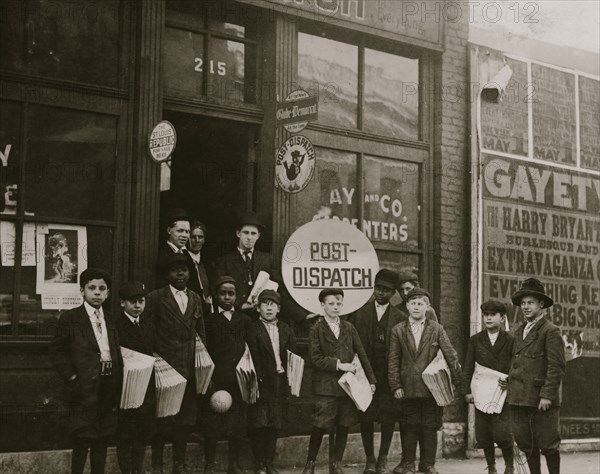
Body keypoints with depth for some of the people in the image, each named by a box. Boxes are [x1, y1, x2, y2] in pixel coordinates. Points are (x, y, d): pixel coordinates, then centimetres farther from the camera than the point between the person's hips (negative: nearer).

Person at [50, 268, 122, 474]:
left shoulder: (109, 320, 15)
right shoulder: (70, 318, -2)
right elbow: (57, 351, -4)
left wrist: (117, 384, 5)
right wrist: (71, 377, -13)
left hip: (109, 387, 5)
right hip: (85, 387, -5)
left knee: (102, 439, 11)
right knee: (82, 441, -2)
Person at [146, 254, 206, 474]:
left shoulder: (195, 299, 14)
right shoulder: (155, 298, -2)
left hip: (190, 368, 4)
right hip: (164, 366, -4)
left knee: (186, 419, 9)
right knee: (162, 419, 1)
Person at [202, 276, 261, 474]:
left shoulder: (245, 320, 13)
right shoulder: (209, 320, 6)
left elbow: (253, 350, 8)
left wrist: (255, 375, -1)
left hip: (240, 380, 2)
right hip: (216, 381, -2)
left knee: (238, 425, 5)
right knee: (212, 425, -1)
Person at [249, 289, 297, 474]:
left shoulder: (285, 329, 11)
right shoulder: (253, 329, -5)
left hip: (280, 383, 4)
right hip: (261, 384, -4)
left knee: (274, 426, 9)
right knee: (259, 425, -3)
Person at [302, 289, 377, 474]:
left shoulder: (349, 328, 11)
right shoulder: (317, 328, -1)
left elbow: (362, 354, 11)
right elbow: (315, 357, -9)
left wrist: (371, 379, 7)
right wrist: (338, 365, -15)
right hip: (325, 385, -4)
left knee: (344, 425, 5)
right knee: (320, 426, -5)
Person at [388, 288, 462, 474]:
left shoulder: (437, 329, 2)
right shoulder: (398, 331, 4)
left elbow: (450, 355, 2)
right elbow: (393, 361, 3)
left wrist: (456, 380, -1)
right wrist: (395, 386, -3)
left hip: (431, 387, 0)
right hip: (408, 387, 0)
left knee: (430, 427, 5)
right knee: (408, 427, 6)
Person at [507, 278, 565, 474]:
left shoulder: (550, 331, -7)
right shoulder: (519, 331, 15)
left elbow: (556, 367, -12)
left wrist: (547, 395, -18)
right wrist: (511, 388, 10)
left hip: (542, 400, -7)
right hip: (519, 398, 7)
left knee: (548, 444, 0)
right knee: (526, 444, 10)